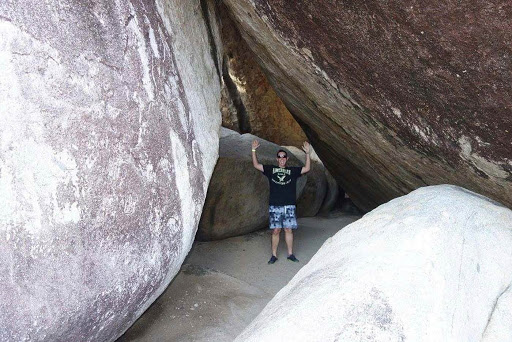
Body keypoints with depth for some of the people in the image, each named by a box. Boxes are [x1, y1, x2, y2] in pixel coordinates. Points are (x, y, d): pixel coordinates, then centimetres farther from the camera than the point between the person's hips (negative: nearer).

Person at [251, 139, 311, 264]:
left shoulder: (292, 171, 12)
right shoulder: (271, 169, 11)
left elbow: (307, 168, 4)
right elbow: (256, 165, 8)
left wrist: (307, 153, -3)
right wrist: (254, 150, 0)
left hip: (289, 206, 1)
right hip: (274, 206, 0)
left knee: (289, 230, 3)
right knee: (275, 230, 1)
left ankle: (290, 254, 14)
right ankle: (274, 255, 9)